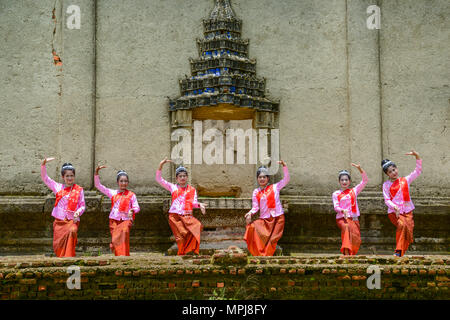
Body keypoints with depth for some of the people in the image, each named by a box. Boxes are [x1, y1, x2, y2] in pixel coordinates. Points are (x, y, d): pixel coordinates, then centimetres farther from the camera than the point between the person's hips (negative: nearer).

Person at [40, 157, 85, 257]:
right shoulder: (58, 187, 9)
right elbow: (45, 178, 9)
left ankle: (69, 258, -29)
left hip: (72, 220, -3)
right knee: (57, 247, -2)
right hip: (59, 221, 3)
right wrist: (43, 165, -5)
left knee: (72, 231, -33)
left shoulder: (79, 190, 5)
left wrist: (78, 212, -14)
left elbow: (82, 205, 7)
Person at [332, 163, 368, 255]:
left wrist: (359, 169, -1)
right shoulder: (336, 194, 13)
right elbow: (336, 207, 1)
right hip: (341, 218, -2)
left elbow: (365, 181, 11)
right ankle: (346, 251, -49)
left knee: (356, 240, -17)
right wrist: (343, 210, -21)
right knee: (346, 227, -37)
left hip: (354, 218, 2)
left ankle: (351, 252, 8)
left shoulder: (354, 191, 16)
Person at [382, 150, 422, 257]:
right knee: (402, 225, -30)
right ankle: (398, 250, -25)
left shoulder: (405, 180, 11)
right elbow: (387, 200, -1)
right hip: (394, 212, -3)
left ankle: (400, 252, -3)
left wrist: (417, 156, -4)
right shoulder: (386, 185, 7)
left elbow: (418, 171, 7)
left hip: (407, 211, 3)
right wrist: (395, 207, -20)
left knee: (409, 231, -14)